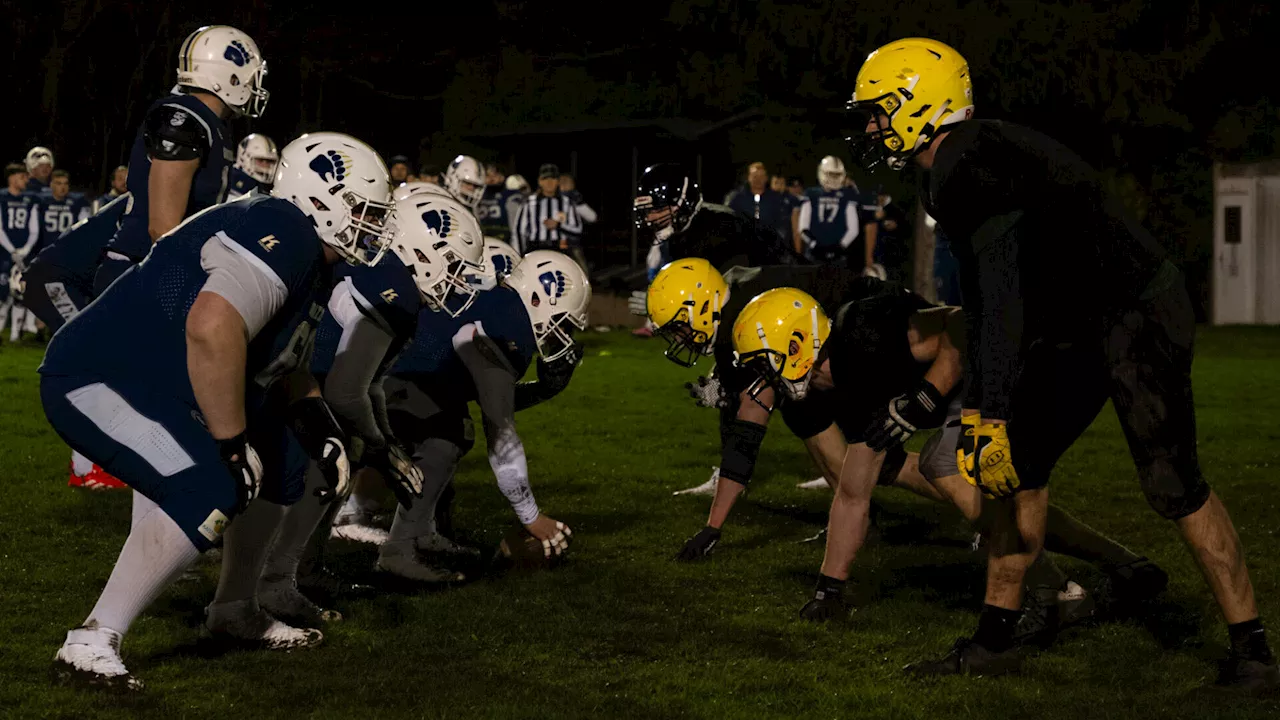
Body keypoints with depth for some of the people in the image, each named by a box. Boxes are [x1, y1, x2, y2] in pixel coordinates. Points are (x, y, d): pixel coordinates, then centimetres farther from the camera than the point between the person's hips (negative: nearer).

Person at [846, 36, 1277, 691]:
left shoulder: (969, 164, -22)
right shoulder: (954, 175, 11)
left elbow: (1003, 295, -28)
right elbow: (979, 300, 17)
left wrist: (992, 413, -28)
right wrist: (975, 405, 19)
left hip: (1138, 318, -11)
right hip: (1078, 333, 11)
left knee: (1174, 488, -9)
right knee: (1018, 464, 9)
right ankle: (995, 640, 16)